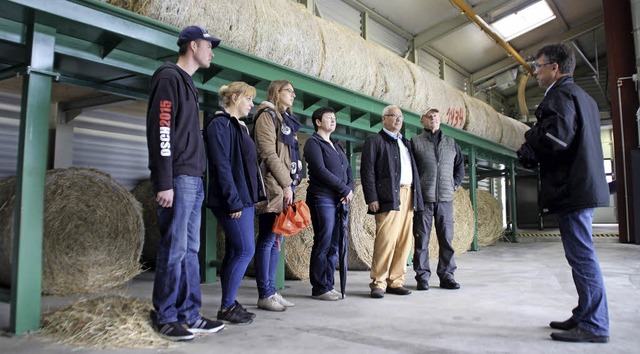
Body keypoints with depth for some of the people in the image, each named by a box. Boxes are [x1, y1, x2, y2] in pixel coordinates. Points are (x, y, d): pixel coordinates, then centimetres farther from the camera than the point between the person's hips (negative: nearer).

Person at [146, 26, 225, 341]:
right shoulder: (169, 76, -4)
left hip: (194, 180, 9)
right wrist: (164, 183, -20)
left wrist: (196, 178, 18)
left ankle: (188, 315, 16)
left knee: (190, 250, 9)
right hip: (177, 179, -9)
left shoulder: (187, 83, 24)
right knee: (174, 249, -4)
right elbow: (160, 130, -14)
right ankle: (165, 317, 7)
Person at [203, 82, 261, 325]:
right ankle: (227, 307, 2)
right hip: (231, 201, -9)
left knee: (235, 251, 11)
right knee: (246, 250, -9)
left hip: (243, 199, 10)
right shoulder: (220, 124, -9)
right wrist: (234, 201, -20)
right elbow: (221, 165, -17)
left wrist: (250, 198, 14)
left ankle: (229, 304, 18)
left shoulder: (238, 126, 20)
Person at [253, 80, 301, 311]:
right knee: (268, 240, -5)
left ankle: (271, 292, 16)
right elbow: (268, 153, -13)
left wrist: (291, 183, 11)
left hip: (286, 184, 9)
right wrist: (285, 184, -15)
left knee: (276, 240, 9)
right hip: (274, 186, -9)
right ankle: (264, 295, 2)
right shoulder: (267, 115, -3)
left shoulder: (286, 119, 23)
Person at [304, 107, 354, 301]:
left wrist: (350, 189, -3)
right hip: (322, 199, -7)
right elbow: (320, 170, -13)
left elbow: (348, 170, 17)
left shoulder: (337, 146, 22)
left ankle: (328, 285, 16)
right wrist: (345, 189, -11)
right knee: (323, 244, -5)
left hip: (340, 200, 8)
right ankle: (319, 288, 4)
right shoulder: (313, 143, -2)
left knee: (333, 246, 8)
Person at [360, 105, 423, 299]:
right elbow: (367, 171, -4)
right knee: (386, 241, -12)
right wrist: (372, 199, -13)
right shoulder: (374, 141, 4)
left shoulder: (405, 143, 25)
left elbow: (413, 170, 23)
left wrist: (416, 196, 12)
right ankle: (378, 283, -3)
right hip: (389, 197, -7)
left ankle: (395, 281, 11)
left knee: (404, 241, 4)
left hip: (408, 196, 7)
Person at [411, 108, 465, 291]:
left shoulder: (451, 142, 15)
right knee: (422, 239, 0)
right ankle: (422, 276, 8)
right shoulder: (415, 141, 5)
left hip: (445, 198, 3)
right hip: (423, 198, -3)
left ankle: (446, 275, 13)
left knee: (447, 238, 4)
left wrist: (454, 184, 11)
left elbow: (460, 166, 23)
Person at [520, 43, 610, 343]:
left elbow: (557, 137, -25)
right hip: (584, 184, 10)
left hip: (571, 188, -10)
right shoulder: (582, 96, 21)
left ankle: (594, 326, 2)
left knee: (581, 256, -5)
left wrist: (530, 136, -6)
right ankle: (586, 316, 23)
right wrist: (534, 149, 13)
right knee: (582, 256, 14)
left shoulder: (560, 94, -10)